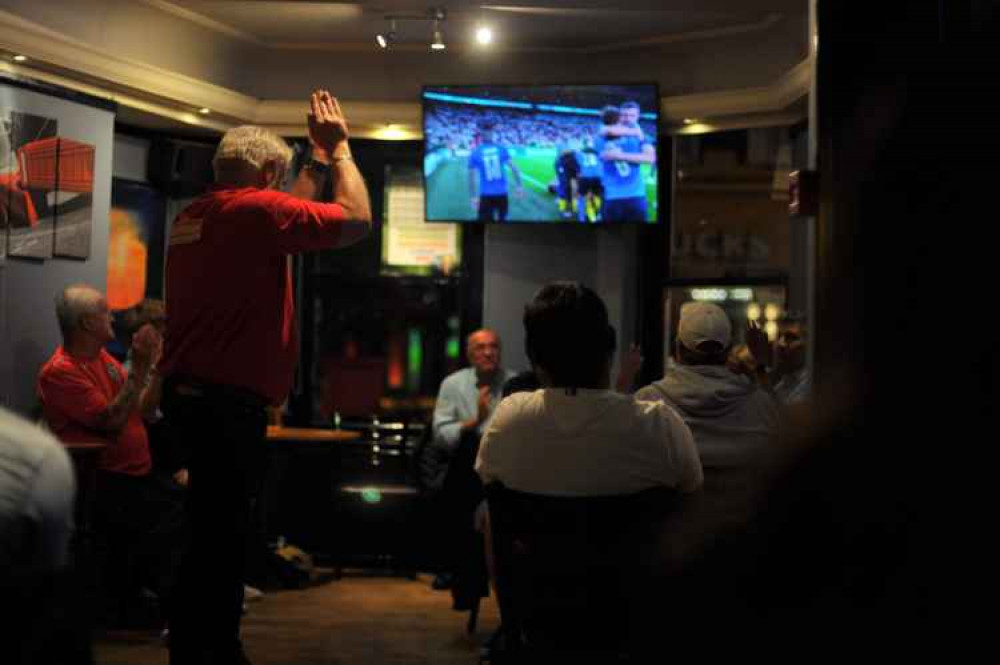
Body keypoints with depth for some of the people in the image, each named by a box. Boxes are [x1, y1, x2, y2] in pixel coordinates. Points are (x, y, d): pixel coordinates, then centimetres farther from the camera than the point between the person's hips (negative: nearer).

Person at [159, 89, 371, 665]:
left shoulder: (194, 216, 14)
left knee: (222, 530, 19)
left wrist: (320, 160, 30)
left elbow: (292, 216, 28)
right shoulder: (255, 208, -13)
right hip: (228, 401, -10)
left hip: (193, 392, 10)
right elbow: (357, 221, -9)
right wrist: (339, 148, 3)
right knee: (219, 535, -3)